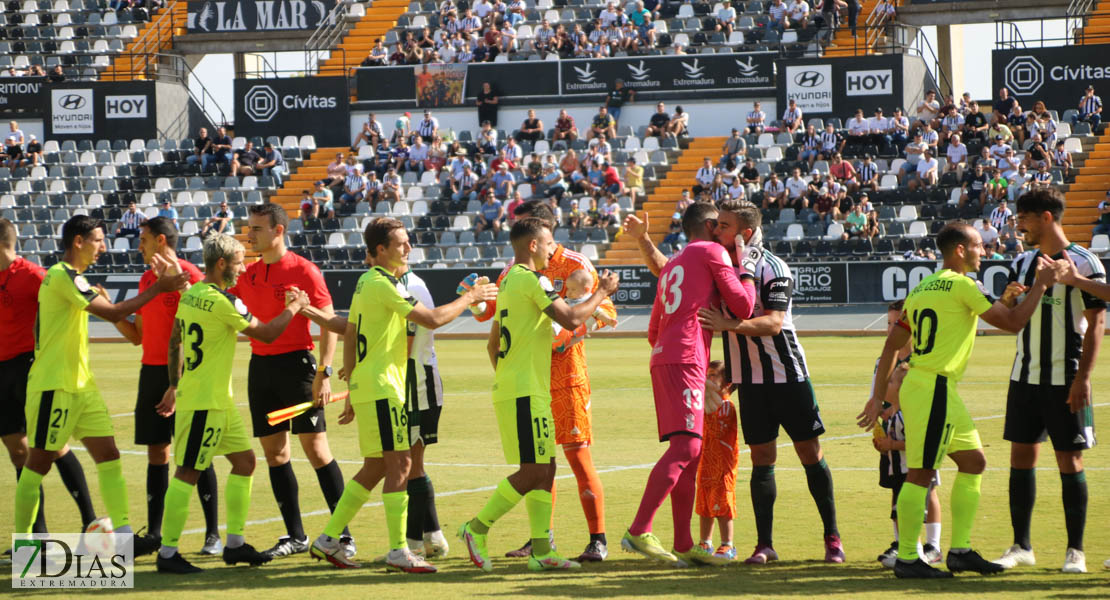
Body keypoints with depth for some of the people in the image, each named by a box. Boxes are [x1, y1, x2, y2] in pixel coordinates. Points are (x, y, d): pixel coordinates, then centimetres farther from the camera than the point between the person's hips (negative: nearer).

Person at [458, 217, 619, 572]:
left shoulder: (509, 282, 18)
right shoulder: (532, 280, -12)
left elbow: (493, 344, 24)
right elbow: (571, 319, -19)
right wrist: (602, 293, -5)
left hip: (509, 387, 10)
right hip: (526, 392, -10)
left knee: (545, 469, 8)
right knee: (532, 471, -9)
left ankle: (540, 550, 6)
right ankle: (477, 529, -4)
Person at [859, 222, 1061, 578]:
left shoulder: (922, 288, 15)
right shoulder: (961, 285, -10)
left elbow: (892, 346, 16)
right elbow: (1012, 323, -9)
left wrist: (878, 397, 18)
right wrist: (1041, 284, 2)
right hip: (934, 390, -9)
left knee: (973, 461, 14)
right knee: (921, 472, -6)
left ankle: (960, 550, 16)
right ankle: (907, 559, -3)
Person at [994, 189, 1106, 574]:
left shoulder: (1084, 264, -9)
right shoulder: (1022, 263, 10)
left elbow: (1096, 322, -10)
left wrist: (1083, 377, -16)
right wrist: (1009, 299, -8)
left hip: (1065, 380, -6)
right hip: (1025, 376, 6)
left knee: (1070, 461, -1)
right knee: (1021, 456, 5)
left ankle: (1076, 550, 7)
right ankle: (1021, 546, 12)